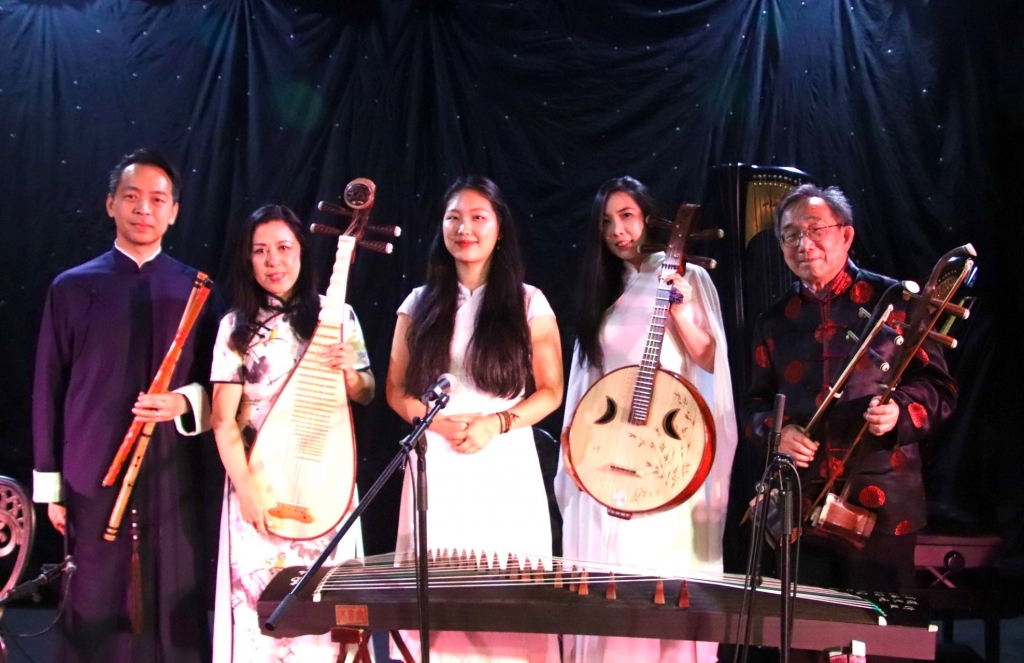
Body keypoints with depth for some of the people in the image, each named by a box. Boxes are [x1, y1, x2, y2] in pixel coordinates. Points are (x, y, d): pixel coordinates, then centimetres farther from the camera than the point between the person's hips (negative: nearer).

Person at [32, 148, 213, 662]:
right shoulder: (73, 287, 4)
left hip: (173, 475, 1)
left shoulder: (197, 289, 6)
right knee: (95, 610, 3)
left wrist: (184, 403, -12)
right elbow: (47, 390, 5)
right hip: (93, 475, 0)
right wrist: (49, 485, 3)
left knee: (174, 608, 4)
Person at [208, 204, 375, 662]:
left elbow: (365, 396, 9)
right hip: (260, 485, -1)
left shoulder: (338, 315, 2)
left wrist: (351, 373, -13)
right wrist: (246, 490, -15)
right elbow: (223, 421, -5)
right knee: (262, 605, 3)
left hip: (326, 484, 2)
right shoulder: (237, 326, -3)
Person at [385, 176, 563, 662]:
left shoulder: (528, 303, 2)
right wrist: (441, 423, -10)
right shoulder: (420, 304, 7)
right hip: (436, 465, 1)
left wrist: (495, 424, -13)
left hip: (506, 466, -1)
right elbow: (397, 390, 8)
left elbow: (550, 392, 3)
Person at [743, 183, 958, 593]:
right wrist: (776, 432, -6)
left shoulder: (893, 300, 2)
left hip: (881, 502, -3)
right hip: (798, 506, 3)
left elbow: (938, 386, 1)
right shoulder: (775, 321, 13)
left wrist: (900, 410, -19)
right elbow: (755, 404, 15)